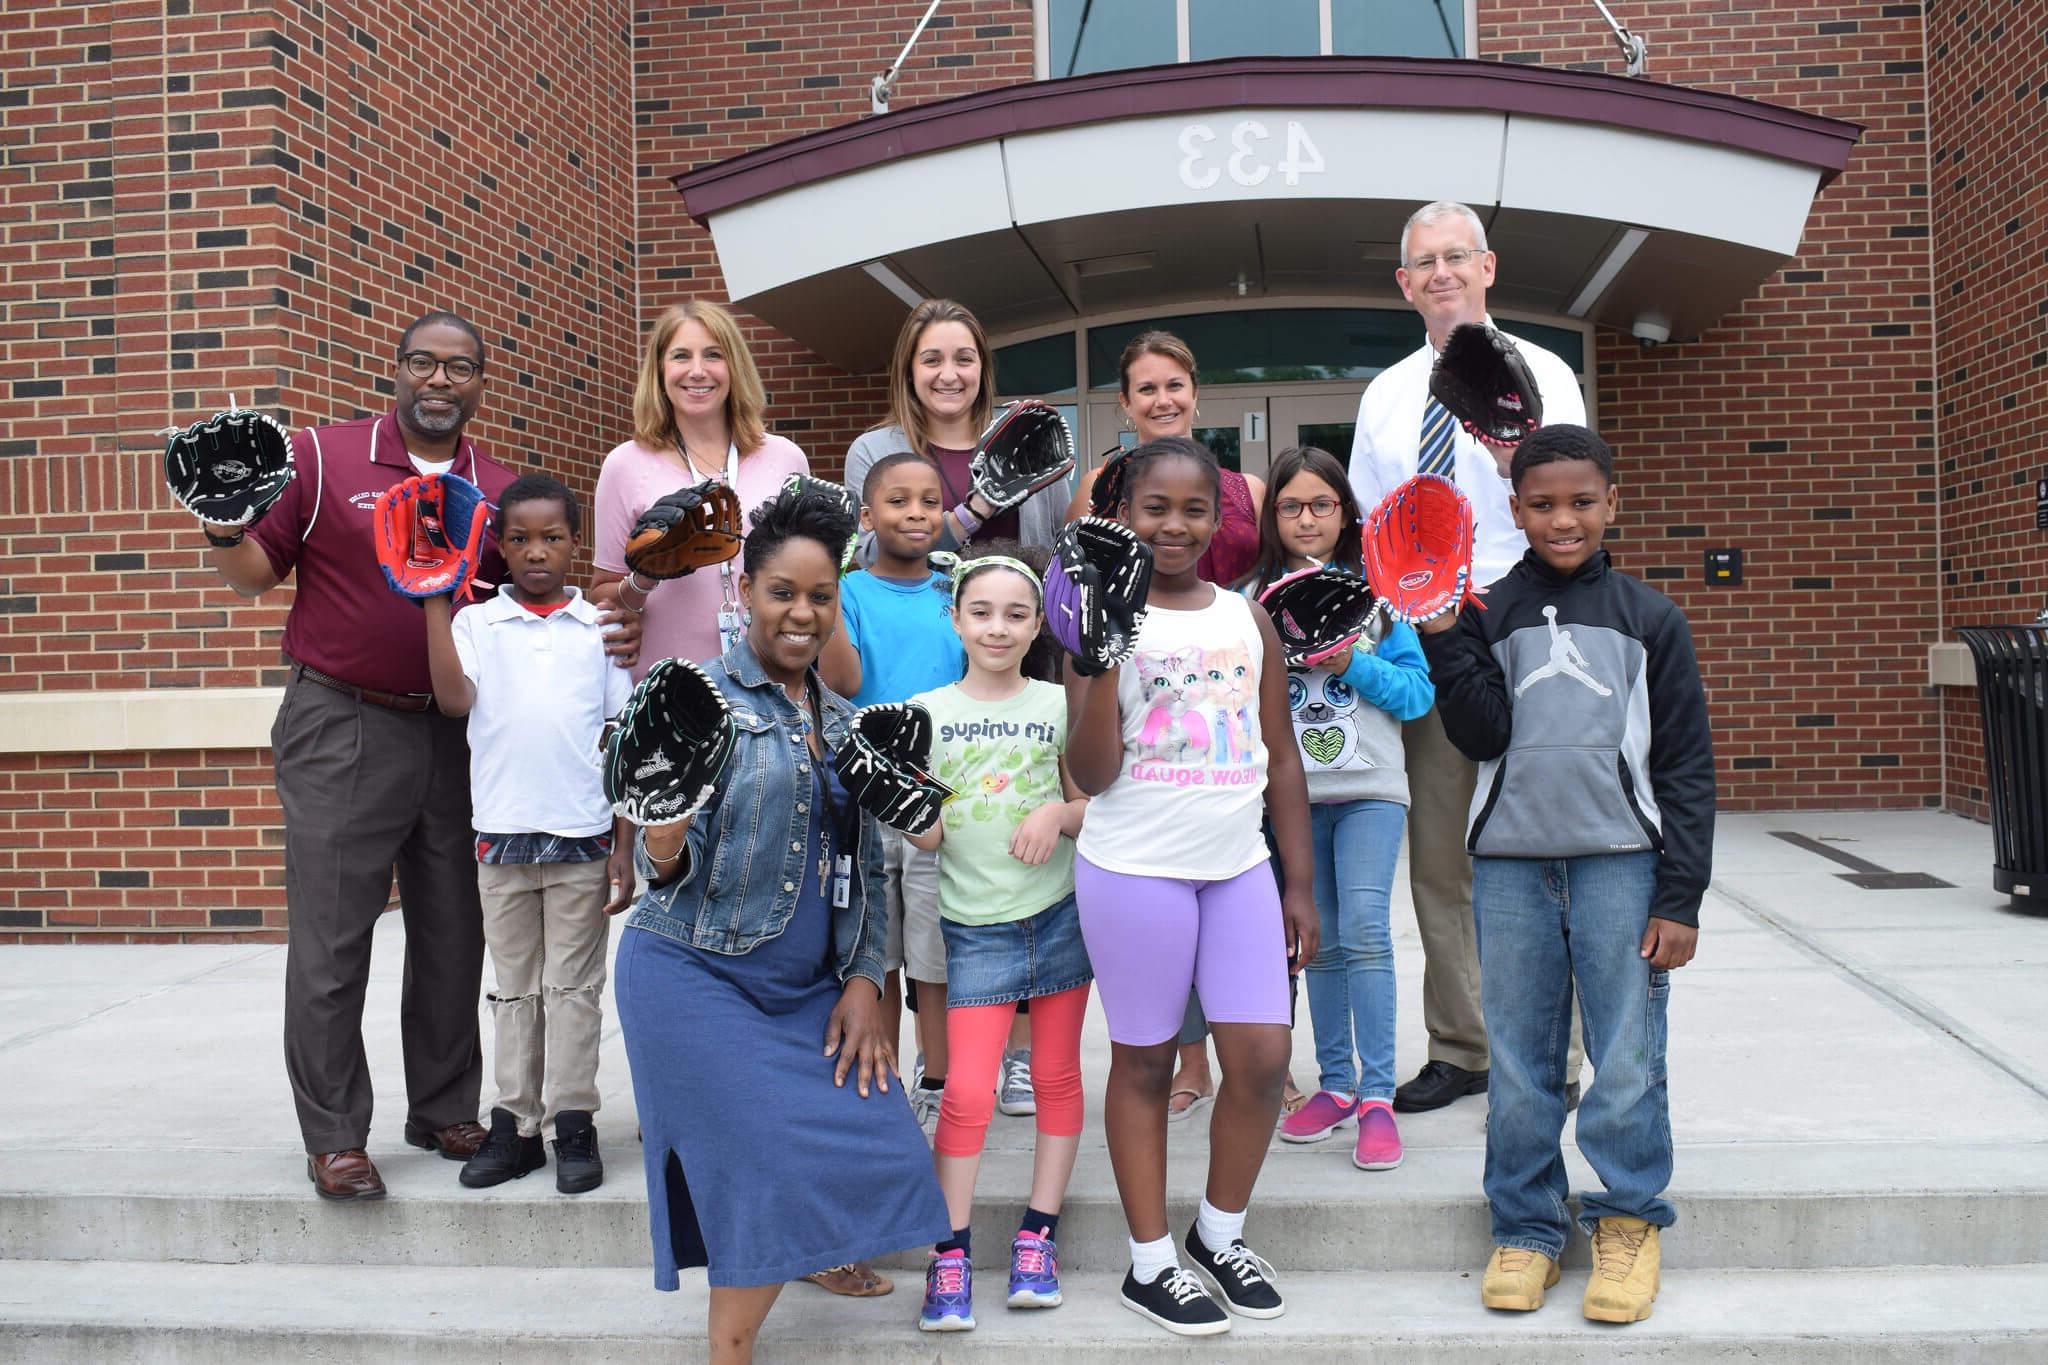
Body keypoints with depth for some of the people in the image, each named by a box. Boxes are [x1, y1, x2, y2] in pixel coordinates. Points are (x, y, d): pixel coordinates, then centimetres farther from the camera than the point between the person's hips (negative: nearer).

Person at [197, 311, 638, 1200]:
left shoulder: (502, 492, 7)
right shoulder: (320, 457, -2)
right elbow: (255, 573, 1)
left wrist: (612, 635, -9)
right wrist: (224, 532, -21)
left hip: (457, 734, 4)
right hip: (341, 728, -3)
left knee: (452, 934, 12)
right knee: (330, 939, 0)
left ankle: (445, 1111, 26)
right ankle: (334, 1135, 13)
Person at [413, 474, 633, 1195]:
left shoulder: (599, 628, 3)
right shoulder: (476, 624, 4)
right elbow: (454, 698, -14)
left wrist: (624, 846, 0)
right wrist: (434, 598, -12)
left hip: (582, 838, -1)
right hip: (501, 836, 1)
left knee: (573, 987, 5)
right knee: (513, 987, 11)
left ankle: (573, 1123, 13)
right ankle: (515, 1123, 19)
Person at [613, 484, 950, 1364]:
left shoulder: (842, 721, 12)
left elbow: (865, 866, 15)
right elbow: (675, 868, -10)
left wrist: (863, 979, 4)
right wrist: (664, 852, -32)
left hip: (809, 991, 6)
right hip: (697, 977, -6)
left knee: (874, 1145, -2)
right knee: (772, 1165, -12)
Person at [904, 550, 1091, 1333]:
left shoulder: (1059, 704, 3)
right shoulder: (926, 712, 1)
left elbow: (1093, 807, 8)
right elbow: (927, 838, 0)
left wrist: (1059, 813, -13)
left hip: (1060, 914, 1)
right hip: (976, 925, -1)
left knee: (1057, 1077, 8)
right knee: (967, 1092, -7)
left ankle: (1037, 1237, 20)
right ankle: (951, 1257, 4)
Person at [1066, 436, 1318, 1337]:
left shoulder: (1248, 618, 8)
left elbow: (1282, 759, 11)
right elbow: (1092, 774, -10)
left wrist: (1299, 882, 9)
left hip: (1240, 868, 4)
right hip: (1135, 871, -4)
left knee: (1262, 1057, 3)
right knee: (1143, 1062, 7)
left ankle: (1221, 1233, 26)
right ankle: (1151, 1262, 22)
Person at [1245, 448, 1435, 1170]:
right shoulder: (1252, 597, 5)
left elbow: (1419, 692, 0)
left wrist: (1352, 665, -14)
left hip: (1369, 788, -2)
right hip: (1293, 792, 2)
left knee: (1364, 929, -14)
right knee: (1319, 940, 10)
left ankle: (1378, 1097, -7)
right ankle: (1336, 1084, 22)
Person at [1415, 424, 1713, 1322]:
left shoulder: (1648, 617, 6)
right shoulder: (1487, 614, 7)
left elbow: (1686, 765, 5)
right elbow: (1483, 737, -3)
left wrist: (1680, 897, 0)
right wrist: (1444, 639, -13)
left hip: (1619, 862, 0)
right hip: (1511, 865, 1)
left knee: (1627, 1061, 2)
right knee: (1518, 1065, 6)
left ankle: (1629, 1221, 21)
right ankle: (1526, 1228, 20)